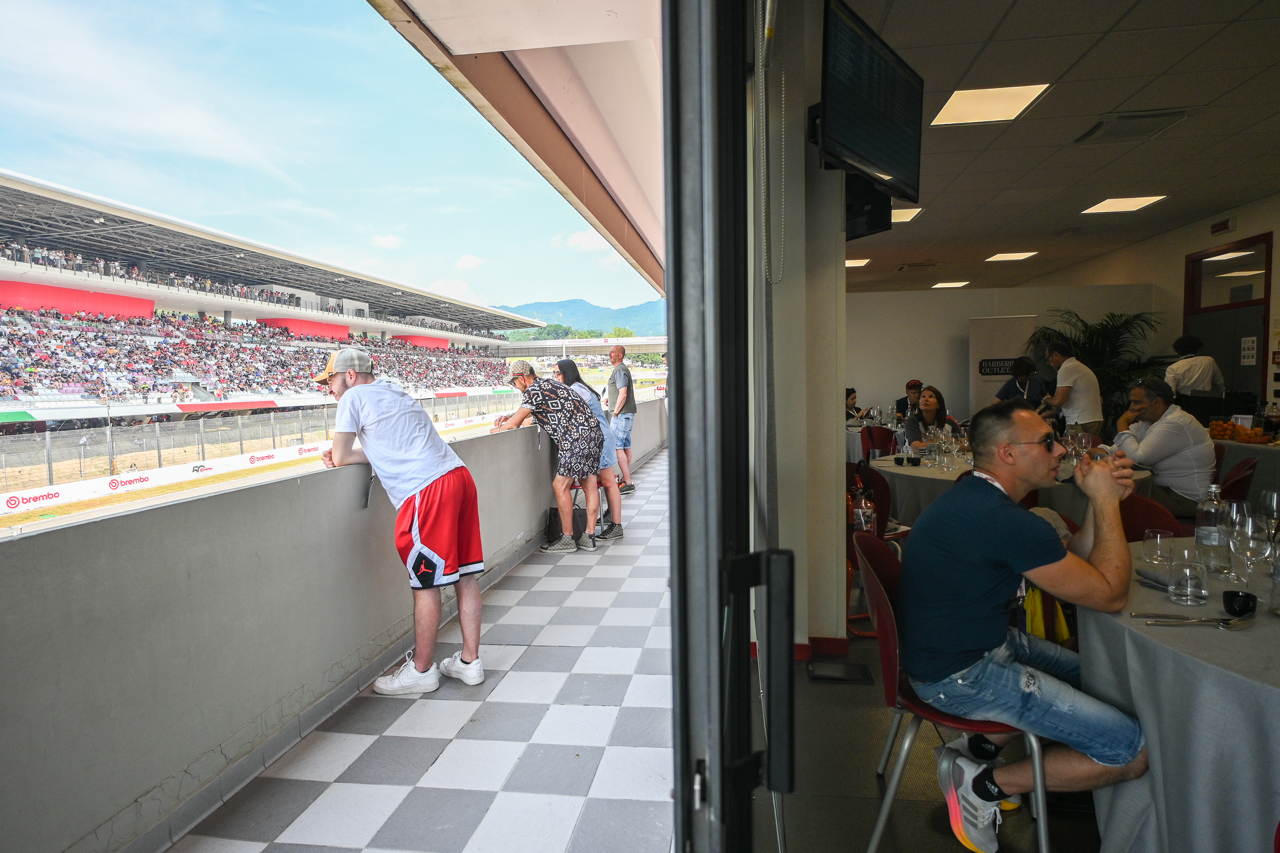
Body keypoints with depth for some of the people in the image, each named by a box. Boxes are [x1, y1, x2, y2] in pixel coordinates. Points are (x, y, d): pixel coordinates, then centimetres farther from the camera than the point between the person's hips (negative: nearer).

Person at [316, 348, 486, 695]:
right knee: (466, 574, 11)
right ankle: (470, 661, 21)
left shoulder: (354, 397, 2)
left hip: (427, 490, -9)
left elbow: (339, 458, 3)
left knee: (426, 582, 2)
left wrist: (341, 454, 25)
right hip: (458, 475, 9)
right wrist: (346, 453, 16)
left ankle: (422, 670, 15)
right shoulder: (394, 392, 27)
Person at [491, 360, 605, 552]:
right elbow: (530, 412, 36)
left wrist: (496, 429, 15)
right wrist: (509, 417, 21)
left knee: (560, 486, -4)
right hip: (593, 434, 10)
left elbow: (514, 424, -4)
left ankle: (567, 540, 1)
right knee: (589, 485, 8)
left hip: (579, 439, -10)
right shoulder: (546, 385, 22)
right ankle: (589, 538, 12)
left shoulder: (534, 390, -9)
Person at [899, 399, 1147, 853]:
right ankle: (984, 785, 3)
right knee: (1134, 751, -8)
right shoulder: (1003, 521, -27)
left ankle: (979, 746, 19)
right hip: (960, 676, -10)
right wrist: (1106, 502, -9)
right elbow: (1111, 595, -16)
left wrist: (1100, 501, 0)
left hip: (984, 642, 10)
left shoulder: (976, 498, 7)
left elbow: (1072, 565, 13)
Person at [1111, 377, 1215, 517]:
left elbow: (1137, 457, -28)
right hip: (1164, 487, 9)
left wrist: (1122, 425, -15)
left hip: (1185, 499, -9)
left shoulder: (1174, 424, -22)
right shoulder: (1149, 420, 8)